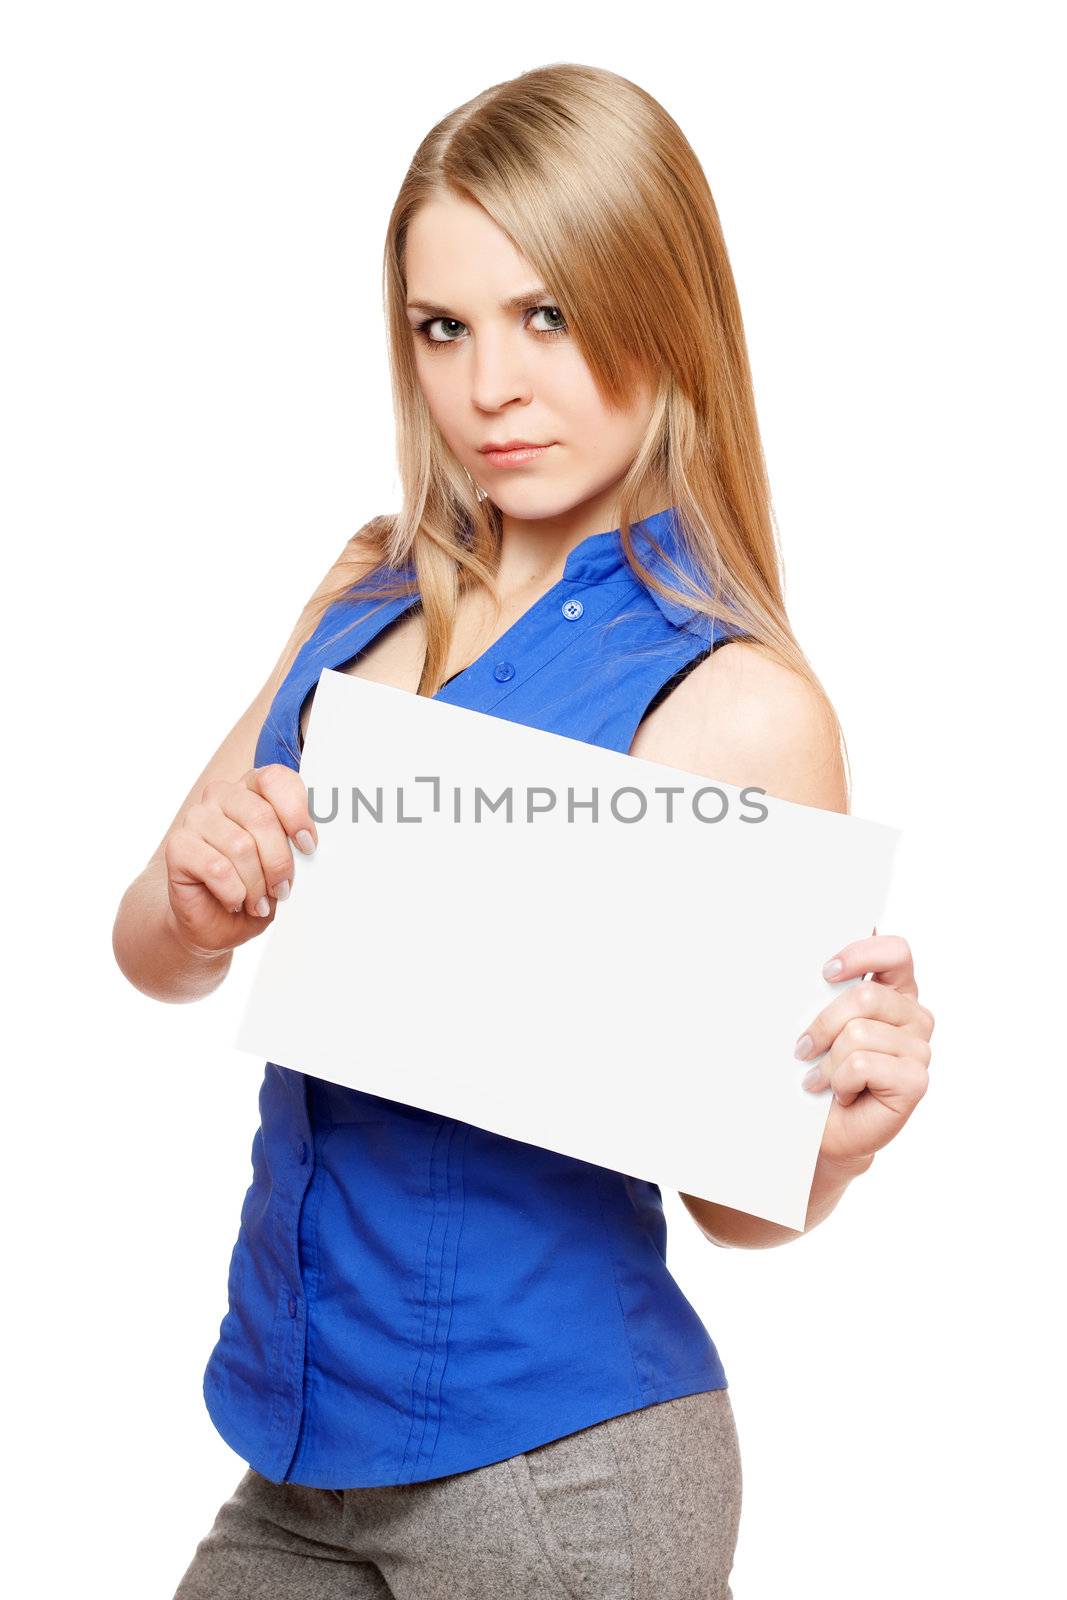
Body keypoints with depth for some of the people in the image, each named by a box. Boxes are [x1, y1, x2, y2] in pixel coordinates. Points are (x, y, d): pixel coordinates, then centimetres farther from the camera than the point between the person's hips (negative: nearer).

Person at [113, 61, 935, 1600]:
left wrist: (840, 1134, -29)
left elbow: (735, 1196, -9)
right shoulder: (375, 588, 1)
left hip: (547, 1463, -5)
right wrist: (199, 907, -17)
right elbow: (151, 956, 4)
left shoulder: (738, 704, -17)